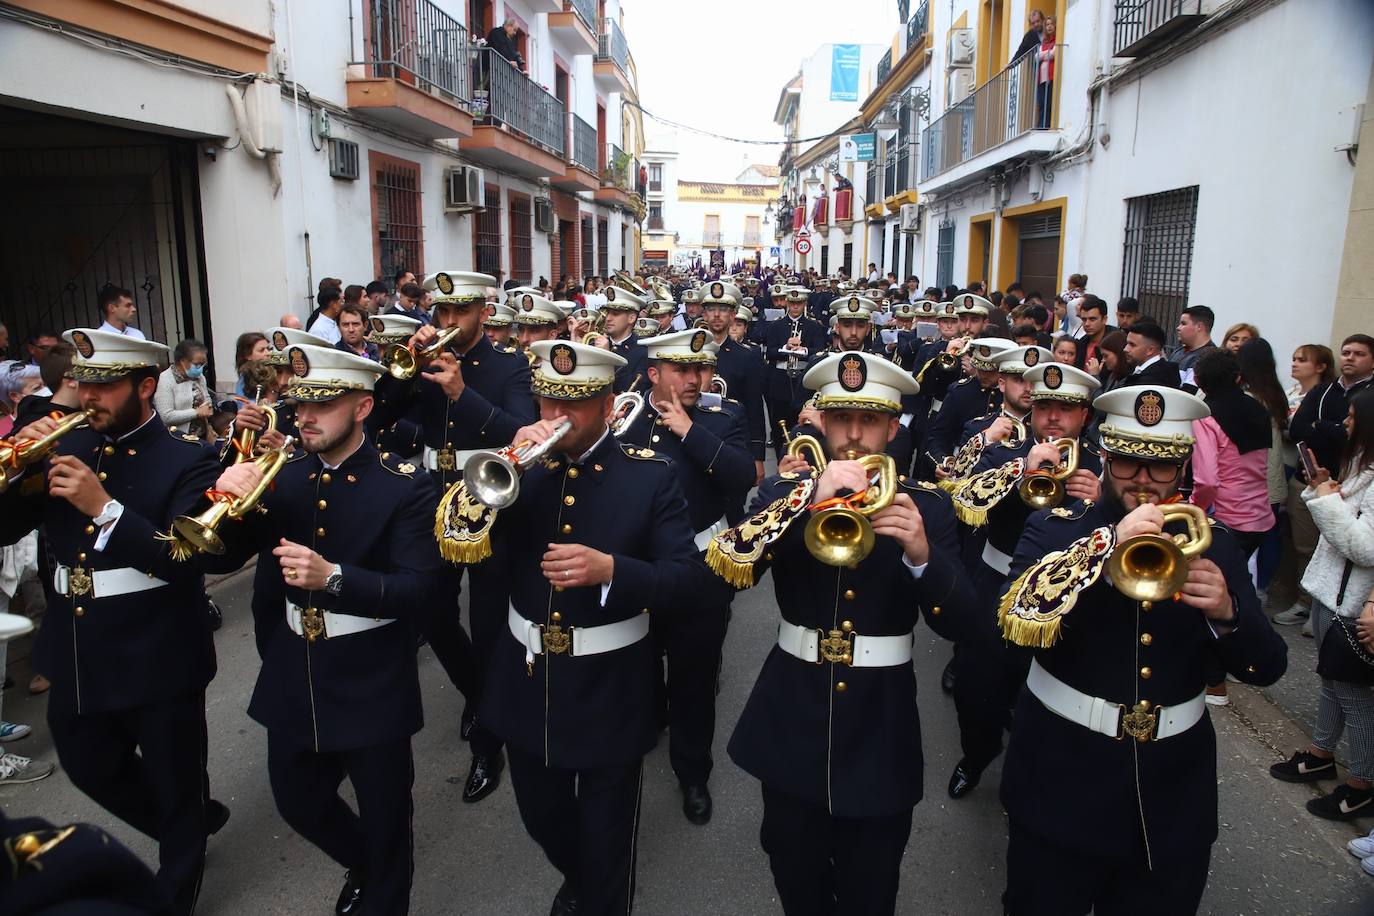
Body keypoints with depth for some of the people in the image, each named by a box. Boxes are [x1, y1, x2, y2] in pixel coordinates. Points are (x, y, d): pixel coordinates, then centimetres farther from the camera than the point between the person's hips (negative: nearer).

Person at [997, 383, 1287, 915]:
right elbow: (1017, 620, -26)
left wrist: (1226, 613, -22)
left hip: (1173, 797, 3)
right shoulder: (1055, 529, -8)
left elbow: (1267, 668, -1)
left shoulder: (1212, 544, 1)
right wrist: (1109, 543, -30)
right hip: (1062, 782, -2)